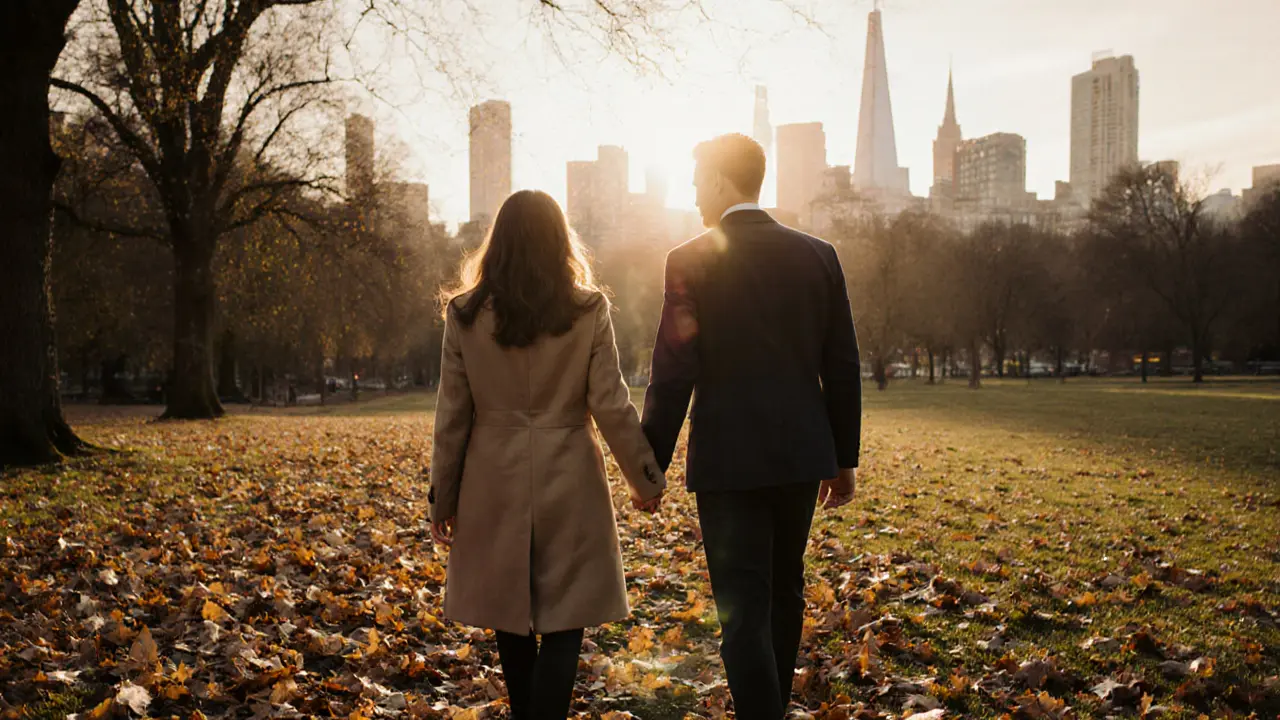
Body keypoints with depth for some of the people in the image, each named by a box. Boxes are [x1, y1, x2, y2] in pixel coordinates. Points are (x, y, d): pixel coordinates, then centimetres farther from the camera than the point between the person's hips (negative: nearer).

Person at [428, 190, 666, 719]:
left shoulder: (465, 315, -2)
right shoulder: (588, 311, -6)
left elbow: (451, 416, 0)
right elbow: (612, 407, -7)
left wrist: (442, 498, 9)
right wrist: (646, 480, 6)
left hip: (496, 487, 2)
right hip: (568, 486, -2)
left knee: (510, 620, 17)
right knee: (563, 624, 5)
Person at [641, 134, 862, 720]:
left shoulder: (691, 261, -9)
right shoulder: (817, 255, 3)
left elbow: (674, 374, -12)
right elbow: (842, 368, 5)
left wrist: (650, 465, -3)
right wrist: (843, 457, 14)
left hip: (729, 461, -5)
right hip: (801, 456, 5)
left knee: (743, 610, 2)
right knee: (784, 593, 23)